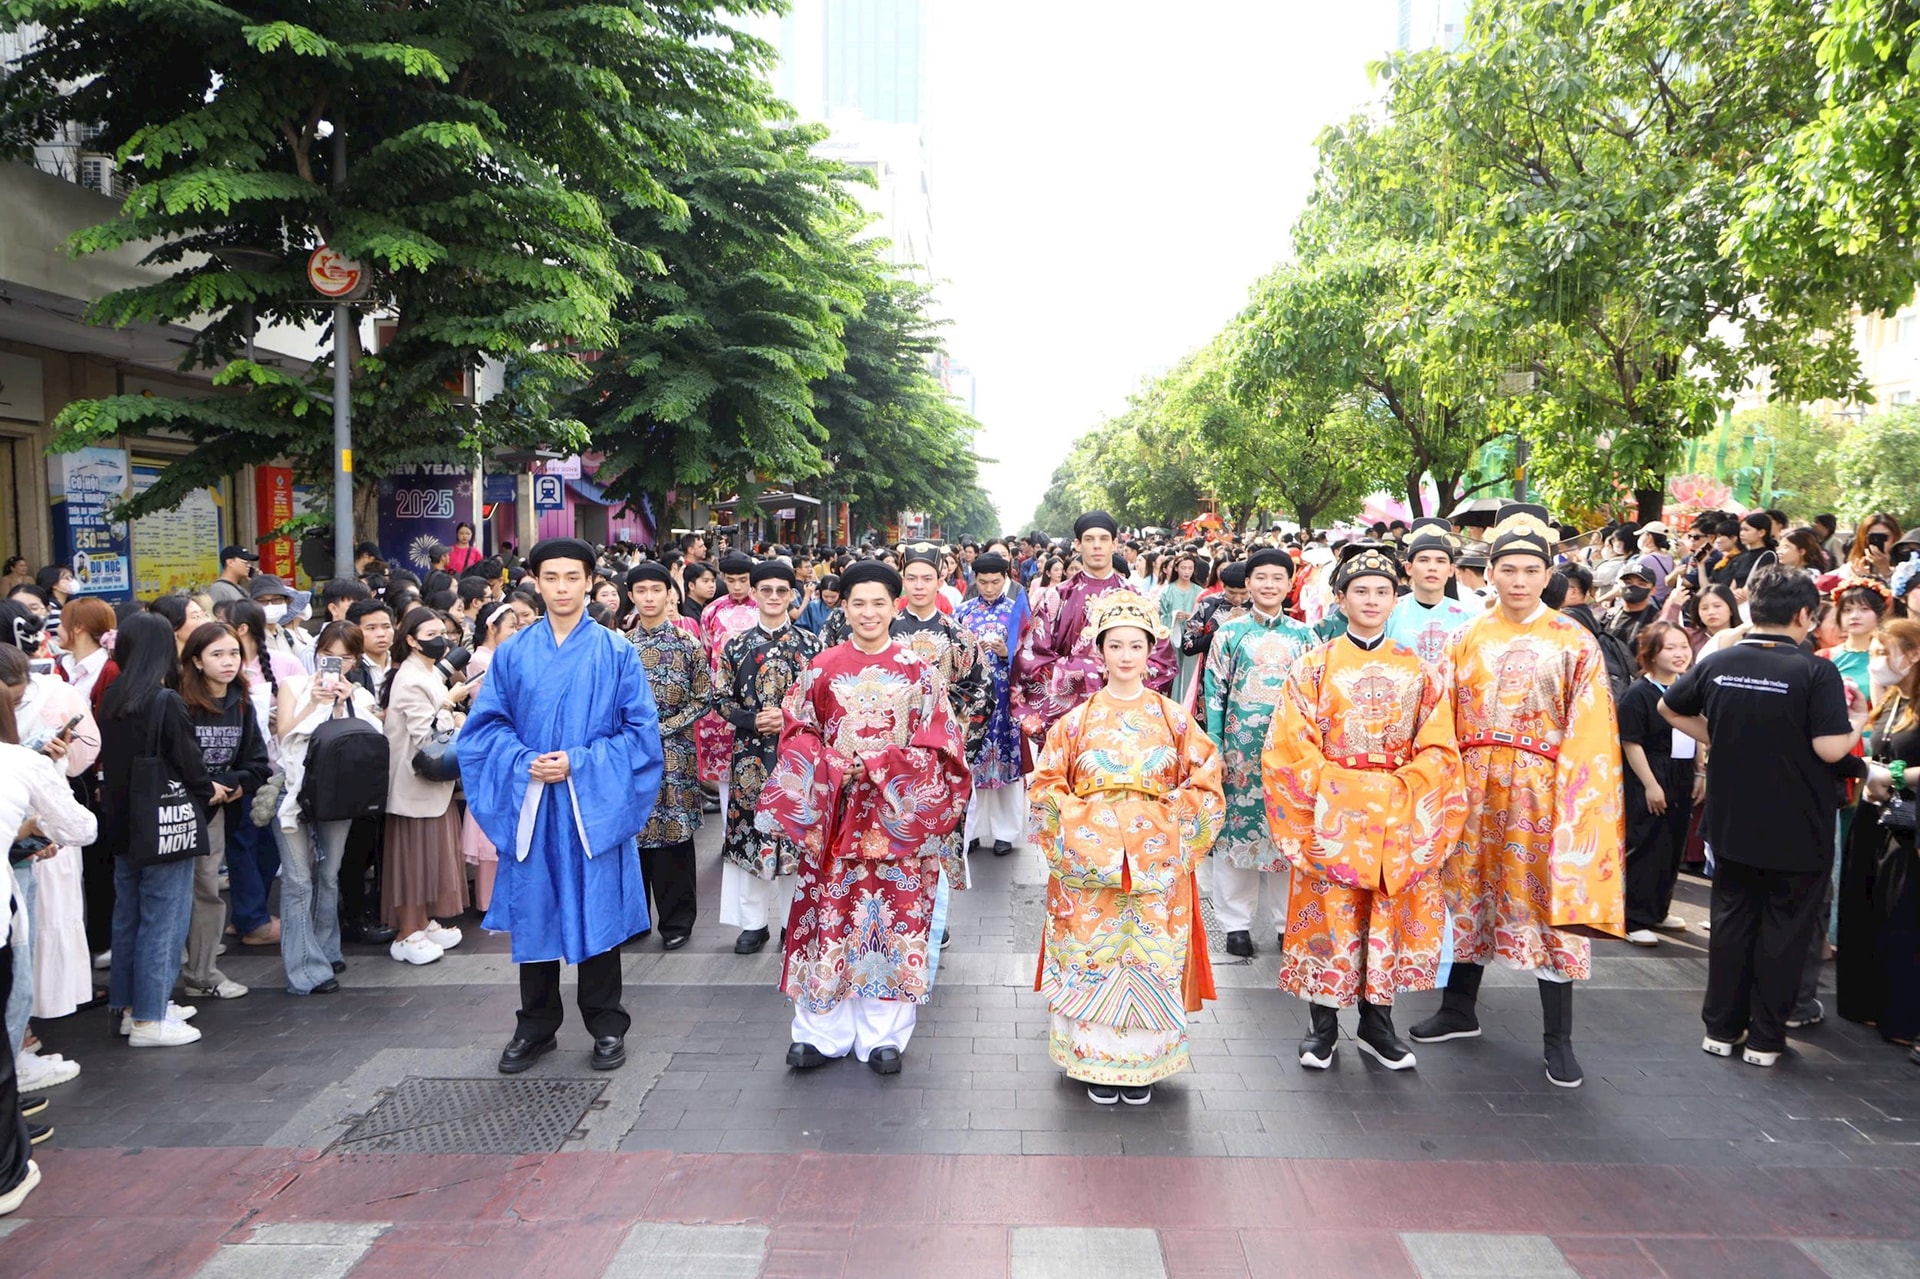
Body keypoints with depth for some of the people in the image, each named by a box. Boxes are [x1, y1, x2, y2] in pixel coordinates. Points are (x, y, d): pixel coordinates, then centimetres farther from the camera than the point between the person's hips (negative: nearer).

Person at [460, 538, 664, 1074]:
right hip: (529, 804, 2)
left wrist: (580, 763, -13)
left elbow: (640, 730, -3)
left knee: (598, 909, 5)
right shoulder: (513, 653, 6)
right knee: (534, 912, 9)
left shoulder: (616, 653, -1)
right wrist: (524, 763, -13)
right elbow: (486, 725, 5)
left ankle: (606, 1025, 19)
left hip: (594, 804, -2)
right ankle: (535, 1026, 24)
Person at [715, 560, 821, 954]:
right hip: (751, 754, 1)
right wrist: (752, 720, -11)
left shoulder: (810, 644, 2)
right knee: (750, 829, 3)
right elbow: (722, 699, 6)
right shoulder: (736, 645, 5)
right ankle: (754, 921, 16)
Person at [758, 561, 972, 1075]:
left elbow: (936, 745, -1)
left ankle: (883, 1035, 15)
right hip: (832, 811, 0)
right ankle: (822, 1031, 16)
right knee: (831, 916, 3)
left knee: (896, 917, 3)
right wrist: (832, 764, -12)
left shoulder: (918, 671, 2)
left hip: (900, 815, 0)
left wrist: (881, 764, -13)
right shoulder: (822, 669, 4)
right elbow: (796, 733, 5)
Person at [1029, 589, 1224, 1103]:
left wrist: (1170, 831, -6)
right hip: (1088, 862, 0)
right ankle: (1097, 1061, 18)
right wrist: (1081, 829, -8)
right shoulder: (1076, 721, 3)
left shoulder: (1174, 718, 4)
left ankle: (1142, 1062, 19)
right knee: (1092, 959, 2)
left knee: (1152, 960, 3)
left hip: (1157, 863, 0)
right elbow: (1046, 788, 4)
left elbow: (1204, 788, 4)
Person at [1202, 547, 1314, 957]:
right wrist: (1214, 749, -4)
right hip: (1241, 748, -1)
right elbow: (1213, 691, 2)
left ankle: (1287, 920, 19)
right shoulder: (1230, 632, 3)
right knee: (1236, 827, 2)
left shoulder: (1303, 635, 8)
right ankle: (1237, 922, 14)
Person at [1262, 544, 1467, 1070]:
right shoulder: (1313, 666, 2)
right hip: (1331, 812, -2)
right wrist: (1335, 790, -11)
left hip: (1401, 818, 2)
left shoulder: (1421, 670, 8)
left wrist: (1400, 790, -10)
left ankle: (1377, 1023, 20)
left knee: (1391, 919, 6)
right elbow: (1293, 746, -3)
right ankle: (1323, 1026, 13)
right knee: (1328, 917, 0)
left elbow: (1438, 749, 3)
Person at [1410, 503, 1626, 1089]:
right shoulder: (1468, 638, 6)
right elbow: (1449, 720, 7)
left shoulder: (1574, 643, -2)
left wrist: (1575, 798, -13)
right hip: (1476, 787, 3)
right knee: (1470, 892, 13)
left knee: (1550, 903, 0)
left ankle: (1558, 1039, 11)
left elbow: (1587, 732, -5)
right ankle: (1459, 1009, 29)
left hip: (1542, 788, -3)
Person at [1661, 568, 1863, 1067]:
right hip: (1796, 829, -4)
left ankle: (1721, 1028, 20)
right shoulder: (1816, 671, -16)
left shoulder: (1717, 663, -2)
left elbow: (1670, 708, 12)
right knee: (1784, 930, 9)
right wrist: (1858, 725, 0)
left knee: (1732, 920, 14)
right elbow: (1830, 748, -20)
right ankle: (1765, 1039, 15)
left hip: (1732, 821, 4)